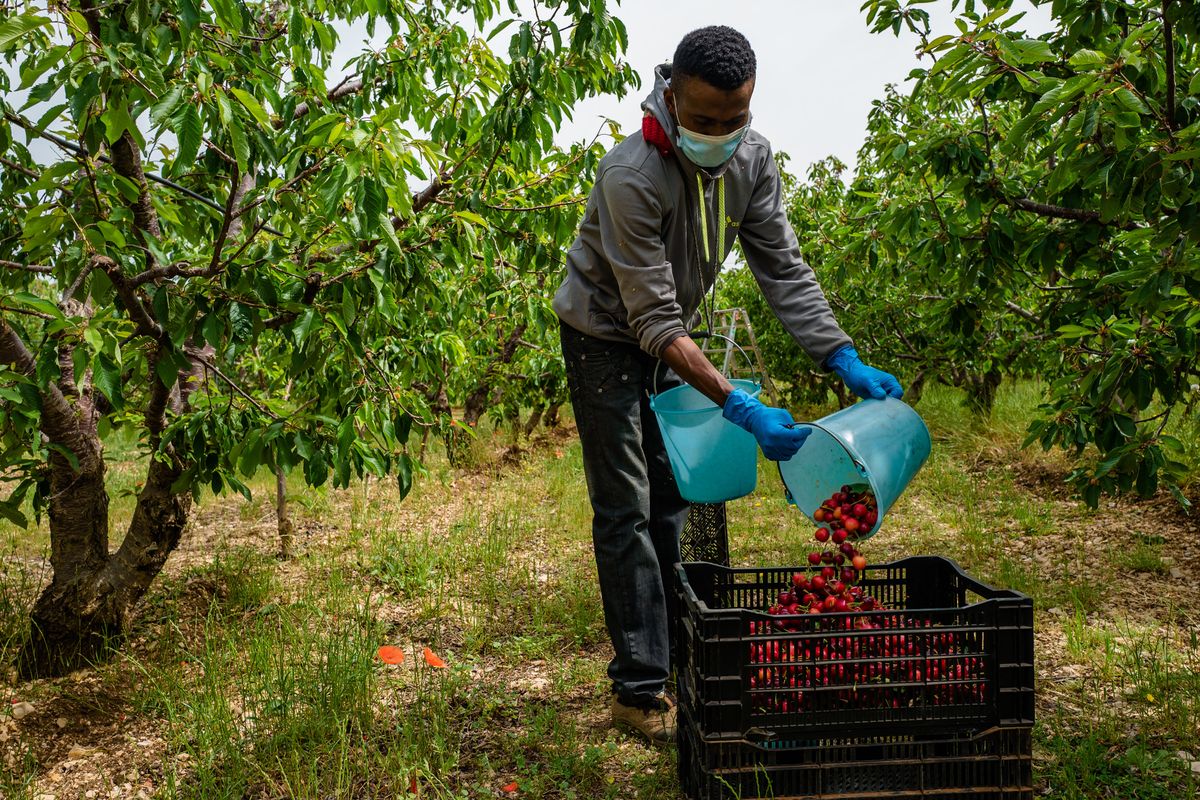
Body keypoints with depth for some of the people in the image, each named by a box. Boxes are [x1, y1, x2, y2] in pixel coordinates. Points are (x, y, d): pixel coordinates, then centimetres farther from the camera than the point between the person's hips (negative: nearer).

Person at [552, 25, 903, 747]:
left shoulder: (753, 159, -14)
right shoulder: (632, 178, -34)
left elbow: (784, 269, -8)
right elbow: (654, 321, -34)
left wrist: (846, 360, -19)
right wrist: (740, 406, -40)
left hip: (673, 336, 6)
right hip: (607, 335, -6)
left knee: (676, 497, 10)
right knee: (626, 512, -6)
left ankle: (677, 651, 21)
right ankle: (641, 689, 0)